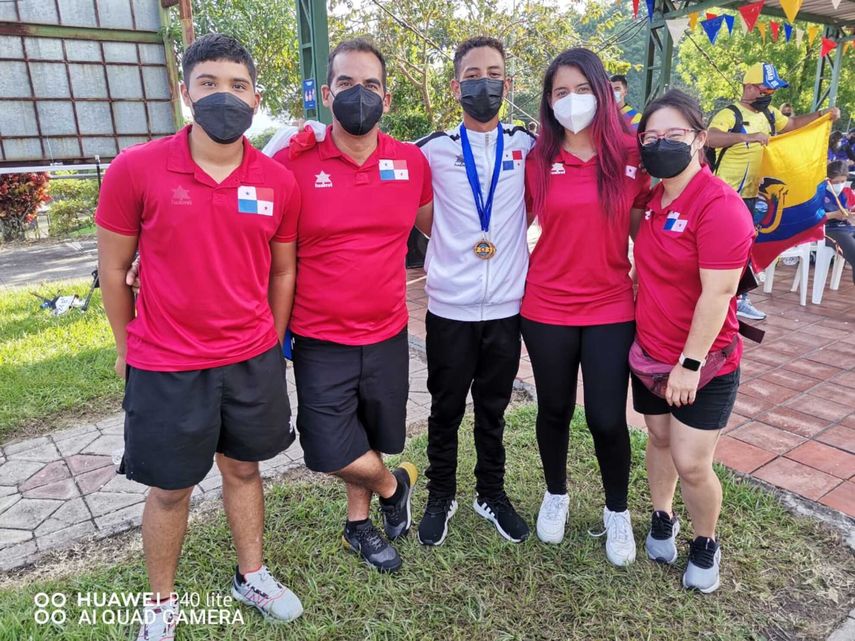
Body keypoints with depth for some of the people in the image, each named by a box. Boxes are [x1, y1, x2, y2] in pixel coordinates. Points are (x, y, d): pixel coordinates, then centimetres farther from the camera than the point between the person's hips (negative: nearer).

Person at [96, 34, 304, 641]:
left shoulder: (279, 181, -4)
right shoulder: (136, 169, -12)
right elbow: (114, 268, -1)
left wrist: (272, 345, 10)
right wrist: (127, 348, 6)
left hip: (252, 361, 2)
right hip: (166, 367, -2)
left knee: (243, 468, 19)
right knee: (171, 488, 14)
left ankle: (252, 576, 41)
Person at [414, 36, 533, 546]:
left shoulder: (526, 146, 3)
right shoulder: (435, 149, -1)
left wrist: (513, 235, 7)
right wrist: (451, 243, 6)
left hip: (507, 305, 1)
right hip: (450, 306, -1)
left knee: (493, 409, 15)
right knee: (446, 410, 12)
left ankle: (492, 494, 34)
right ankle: (441, 497, 31)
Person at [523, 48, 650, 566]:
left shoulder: (631, 155, -2)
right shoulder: (537, 160, -2)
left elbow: (639, 228, 6)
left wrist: (644, 281, 3)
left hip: (612, 309, 0)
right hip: (547, 308, 1)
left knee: (608, 419, 3)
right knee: (555, 408, 14)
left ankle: (618, 511, 30)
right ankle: (556, 494, 41)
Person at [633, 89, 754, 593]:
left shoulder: (720, 205, -19)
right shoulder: (653, 199, 5)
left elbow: (717, 294, -22)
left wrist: (690, 363, -20)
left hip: (704, 363, -6)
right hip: (651, 353, 7)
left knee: (691, 463, 0)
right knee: (659, 439, 19)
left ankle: (706, 544, 27)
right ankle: (663, 521, 40)